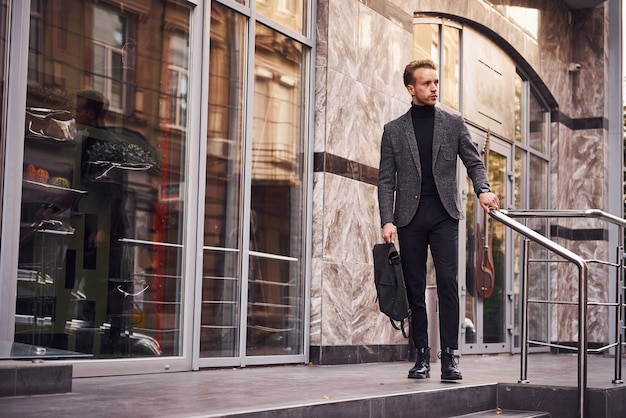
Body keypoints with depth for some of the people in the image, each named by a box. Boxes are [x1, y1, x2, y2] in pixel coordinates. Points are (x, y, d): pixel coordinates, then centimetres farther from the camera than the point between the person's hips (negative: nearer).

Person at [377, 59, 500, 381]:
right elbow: (386, 180, 5)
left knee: (448, 282, -10)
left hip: (444, 215, 0)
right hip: (410, 218, 1)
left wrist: (483, 189, -13)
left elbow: (474, 162, 8)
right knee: (415, 289, 3)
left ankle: (449, 355, -8)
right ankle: (421, 356, 9)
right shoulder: (393, 130, 9)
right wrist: (387, 220, -6)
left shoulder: (454, 124, 10)